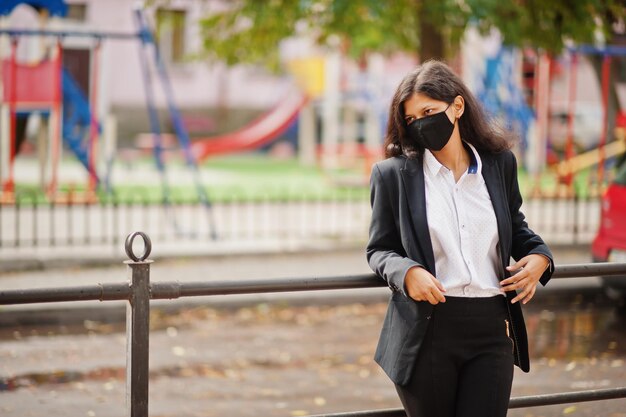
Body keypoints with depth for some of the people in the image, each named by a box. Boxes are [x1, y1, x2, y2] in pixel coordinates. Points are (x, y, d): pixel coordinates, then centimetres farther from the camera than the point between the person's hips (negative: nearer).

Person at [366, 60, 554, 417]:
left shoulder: (499, 163, 7)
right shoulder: (393, 174, 1)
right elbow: (379, 249, 6)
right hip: (427, 331, -1)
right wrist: (406, 272, -15)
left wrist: (538, 255, 2)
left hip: (492, 331, 2)